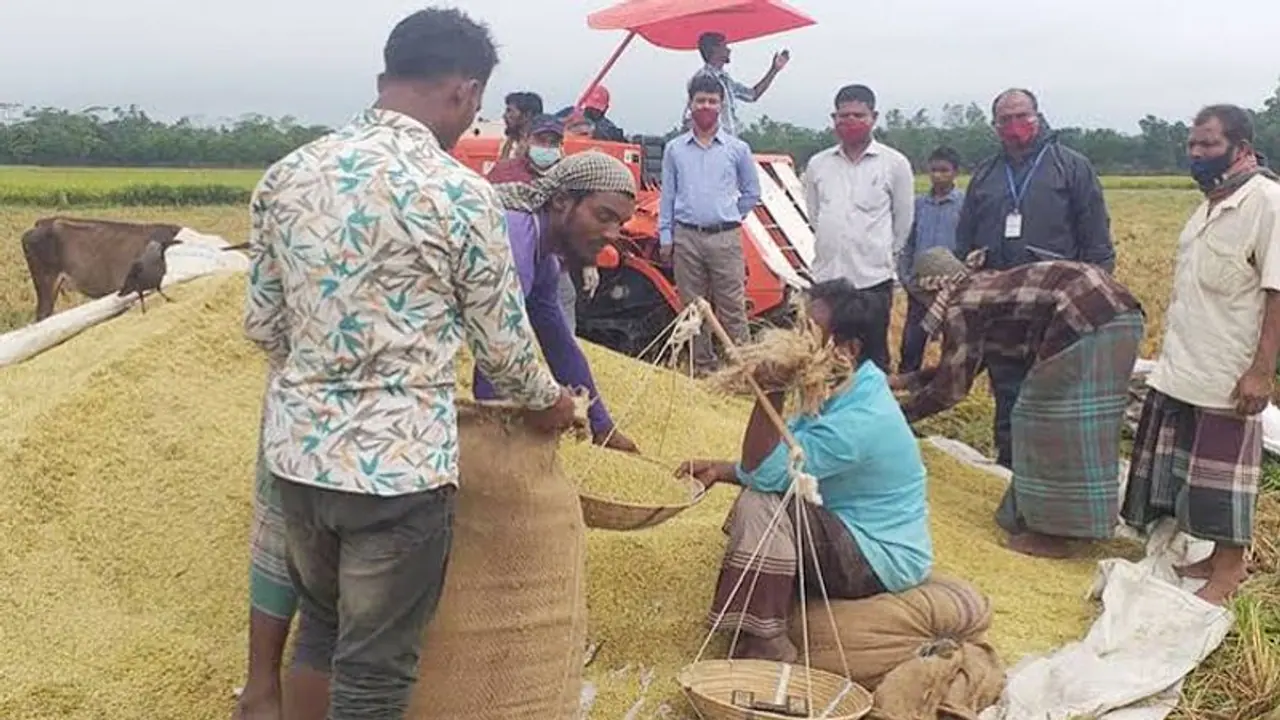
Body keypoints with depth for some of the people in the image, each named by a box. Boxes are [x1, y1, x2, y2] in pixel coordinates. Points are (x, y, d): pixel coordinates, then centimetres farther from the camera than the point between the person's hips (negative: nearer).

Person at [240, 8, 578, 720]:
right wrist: (547, 401, 16)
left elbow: (261, 324, 10)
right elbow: (502, 342, -4)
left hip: (295, 449, 6)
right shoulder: (459, 194, -13)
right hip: (398, 464, -6)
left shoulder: (285, 174, 3)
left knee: (320, 630, 25)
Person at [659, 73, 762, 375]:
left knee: (732, 308, -2)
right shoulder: (675, 149, 7)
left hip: (725, 239, -1)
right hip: (686, 238, 2)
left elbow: (751, 193, 12)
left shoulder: (737, 149, 4)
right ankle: (702, 367, 19)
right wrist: (665, 236, 4)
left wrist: (729, 217, 6)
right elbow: (667, 195, 9)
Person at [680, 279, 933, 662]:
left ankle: (766, 646, -15)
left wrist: (772, 392, -35)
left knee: (760, 506, -24)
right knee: (763, 493, 17)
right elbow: (777, 463, 11)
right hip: (858, 534, 10)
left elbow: (763, 473, -30)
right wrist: (721, 470, -2)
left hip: (881, 559, -10)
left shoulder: (859, 421, -29)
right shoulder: (841, 391, 3)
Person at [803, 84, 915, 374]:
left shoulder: (894, 163, -2)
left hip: (873, 278, -3)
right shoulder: (818, 164, 6)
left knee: (873, 359, 5)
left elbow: (904, 219, 6)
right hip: (826, 277, 3)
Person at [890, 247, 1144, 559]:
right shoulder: (984, 288, 26)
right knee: (1080, 422, 17)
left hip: (1086, 320, -9)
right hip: (1118, 312, 9)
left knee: (1050, 420, 2)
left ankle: (1052, 534, 9)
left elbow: (952, 387, 5)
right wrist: (910, 380, 44)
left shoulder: (961, 306, 0)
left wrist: (902, 412, 17)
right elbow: (961, 365, 37)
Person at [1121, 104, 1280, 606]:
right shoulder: (1210, 206, 12)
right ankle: (1212, 559, 28)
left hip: (1228, 376, -8)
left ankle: (1228, 570, 17)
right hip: (1180, 370, 8)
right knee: (1181, 469, 14)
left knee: (1221, 472, 2)